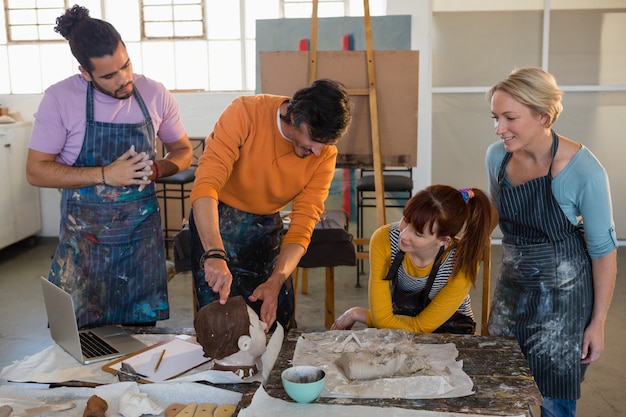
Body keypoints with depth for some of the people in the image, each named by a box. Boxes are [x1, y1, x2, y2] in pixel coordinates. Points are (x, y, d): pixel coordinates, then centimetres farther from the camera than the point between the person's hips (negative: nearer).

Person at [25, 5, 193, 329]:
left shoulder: (155, 95, -4)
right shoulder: (60, 98, -12)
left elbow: (183, 151, 8)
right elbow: (36, 171, -10)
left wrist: (156, 169, -14)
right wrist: (105, 175, -21)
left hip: (143, 237, 2)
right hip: (83, 239, -2)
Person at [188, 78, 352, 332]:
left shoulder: (325, 153, -16)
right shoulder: (245, 113, -28)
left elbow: (303, 225, -18)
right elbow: (206, 185, -38)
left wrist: (276, 282, -35)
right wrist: (214, 254, -53)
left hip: (267, 224, 4)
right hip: (216, 219, -3)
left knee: (278, 325, 2)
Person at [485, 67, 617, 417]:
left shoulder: (583, 171, -22)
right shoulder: (497, 156, -7)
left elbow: (604, 250, -12)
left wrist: (598, 322, -9)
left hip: (563, 295, -5)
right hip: (513, 287, 5)